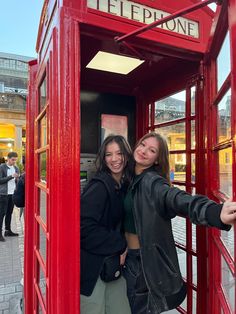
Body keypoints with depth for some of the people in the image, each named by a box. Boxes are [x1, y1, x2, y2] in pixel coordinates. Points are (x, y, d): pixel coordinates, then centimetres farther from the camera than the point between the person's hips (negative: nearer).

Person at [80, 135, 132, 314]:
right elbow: (85, 227, -25)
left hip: (114, 263, 7)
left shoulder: (126, 185, 4)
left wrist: (121, 247, 1)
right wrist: (120, 245, -17)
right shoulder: (99, 186, -19)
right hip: (92, 266, -7)